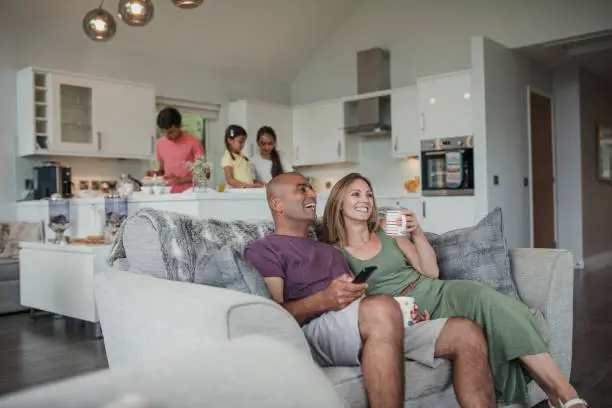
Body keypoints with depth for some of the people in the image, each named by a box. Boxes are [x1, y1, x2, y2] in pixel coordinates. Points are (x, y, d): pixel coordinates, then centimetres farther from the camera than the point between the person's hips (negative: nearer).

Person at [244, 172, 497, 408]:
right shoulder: (263, 251, 9)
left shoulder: (330, 251, 34)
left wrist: (403, 311, 7)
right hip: (316, 331, -7)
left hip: (375, 329, 8)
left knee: (467, 334, -11)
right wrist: (323, 300, -22)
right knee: (382, 308, -41)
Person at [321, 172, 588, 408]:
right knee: (485, 302, -28)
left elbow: (431, 272, 11)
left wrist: (417, 234, -5)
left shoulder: (389, 233, 15)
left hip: (435, 292, 5)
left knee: (488, 300, -27)